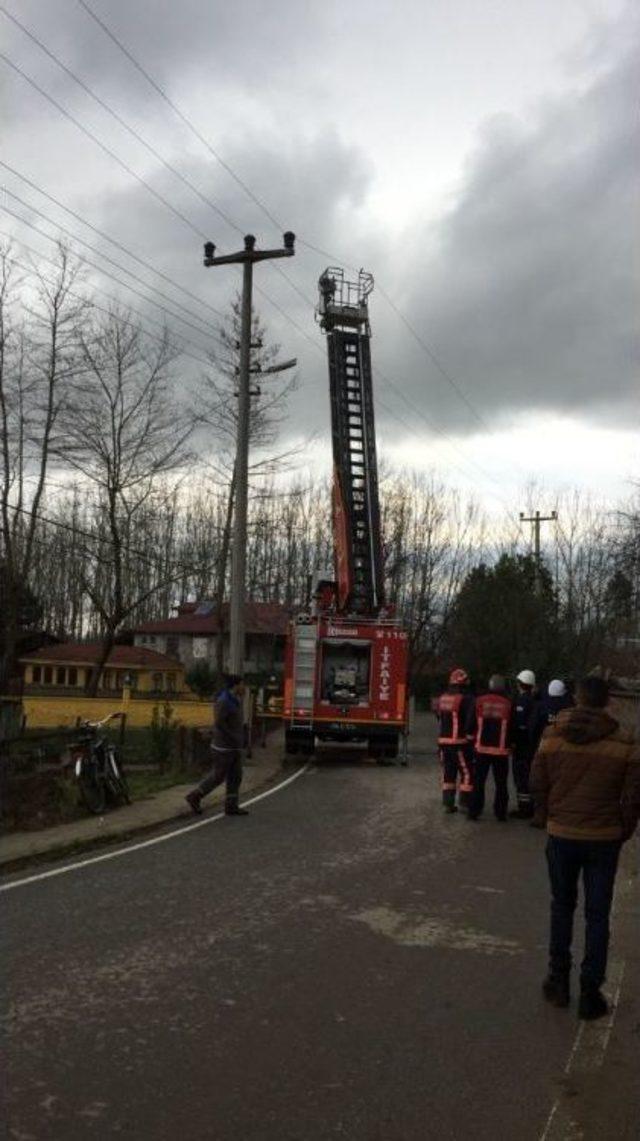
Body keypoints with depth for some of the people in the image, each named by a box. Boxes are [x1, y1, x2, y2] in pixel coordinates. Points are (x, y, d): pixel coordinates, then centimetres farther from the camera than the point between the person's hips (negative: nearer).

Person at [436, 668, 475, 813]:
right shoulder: (466, 699, -13)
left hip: (443, 741, 6)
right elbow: (471, 720, -14)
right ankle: (464, 803, 3)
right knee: (467, 773, 4)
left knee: (448, 773, 14)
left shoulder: (442, 698, 9)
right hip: (460, 741, -6)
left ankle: (448, 803, 16)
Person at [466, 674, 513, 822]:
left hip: (482, 748, 0)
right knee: (501, 783, 11)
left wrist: (471, 738, 15)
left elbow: (471, 724, -2)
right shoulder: (508, 704, -5)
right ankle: (500, 812, 13)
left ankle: (474, 811, 7)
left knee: (478, 782, 8)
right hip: (501, 750, 0)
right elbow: (511, 728, 0)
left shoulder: (479, 701, -5)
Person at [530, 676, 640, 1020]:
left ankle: (559, 979, 24)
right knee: (597, 914, 10)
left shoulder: (553, 735, -8)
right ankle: (590, 992, 15)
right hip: (605, 838, -1)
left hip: (562, 836, 1)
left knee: (562, 906, 18)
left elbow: (538, 785, -2)